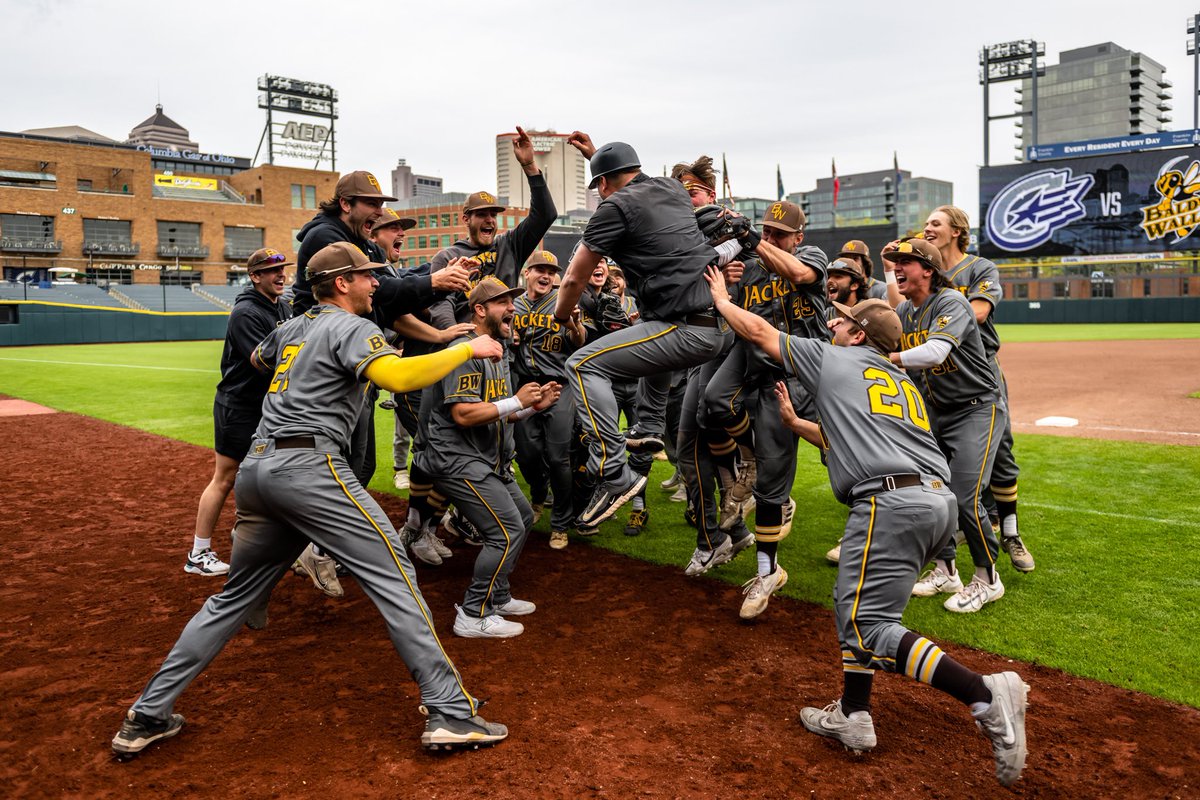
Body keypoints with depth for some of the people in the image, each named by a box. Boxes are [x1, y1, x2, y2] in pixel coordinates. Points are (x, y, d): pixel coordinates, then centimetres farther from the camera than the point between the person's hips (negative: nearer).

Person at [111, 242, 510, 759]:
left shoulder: (291, 328, 24)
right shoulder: (351, 327, 1)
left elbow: (258, 358, 47)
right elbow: (398, 376, -19)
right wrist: (469, 349, -10)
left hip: (255, 469, 8)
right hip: (308, 467, -8)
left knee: (234, 596, 19)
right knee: (392, 573, -7)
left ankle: (147, 718, 22)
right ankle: (450, 713, -11)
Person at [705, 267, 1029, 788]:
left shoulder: (832, 359, 11)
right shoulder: (902, 381, 30)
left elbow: (758, 331, 20)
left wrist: (721, 300, 38)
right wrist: (794, 424, 48)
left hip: (891, 503, -9)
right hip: (939, 501, 9)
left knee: (867, 623, -9)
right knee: (854, 601, 20)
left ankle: (985, 695, -20)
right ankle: (852, 717, 20)